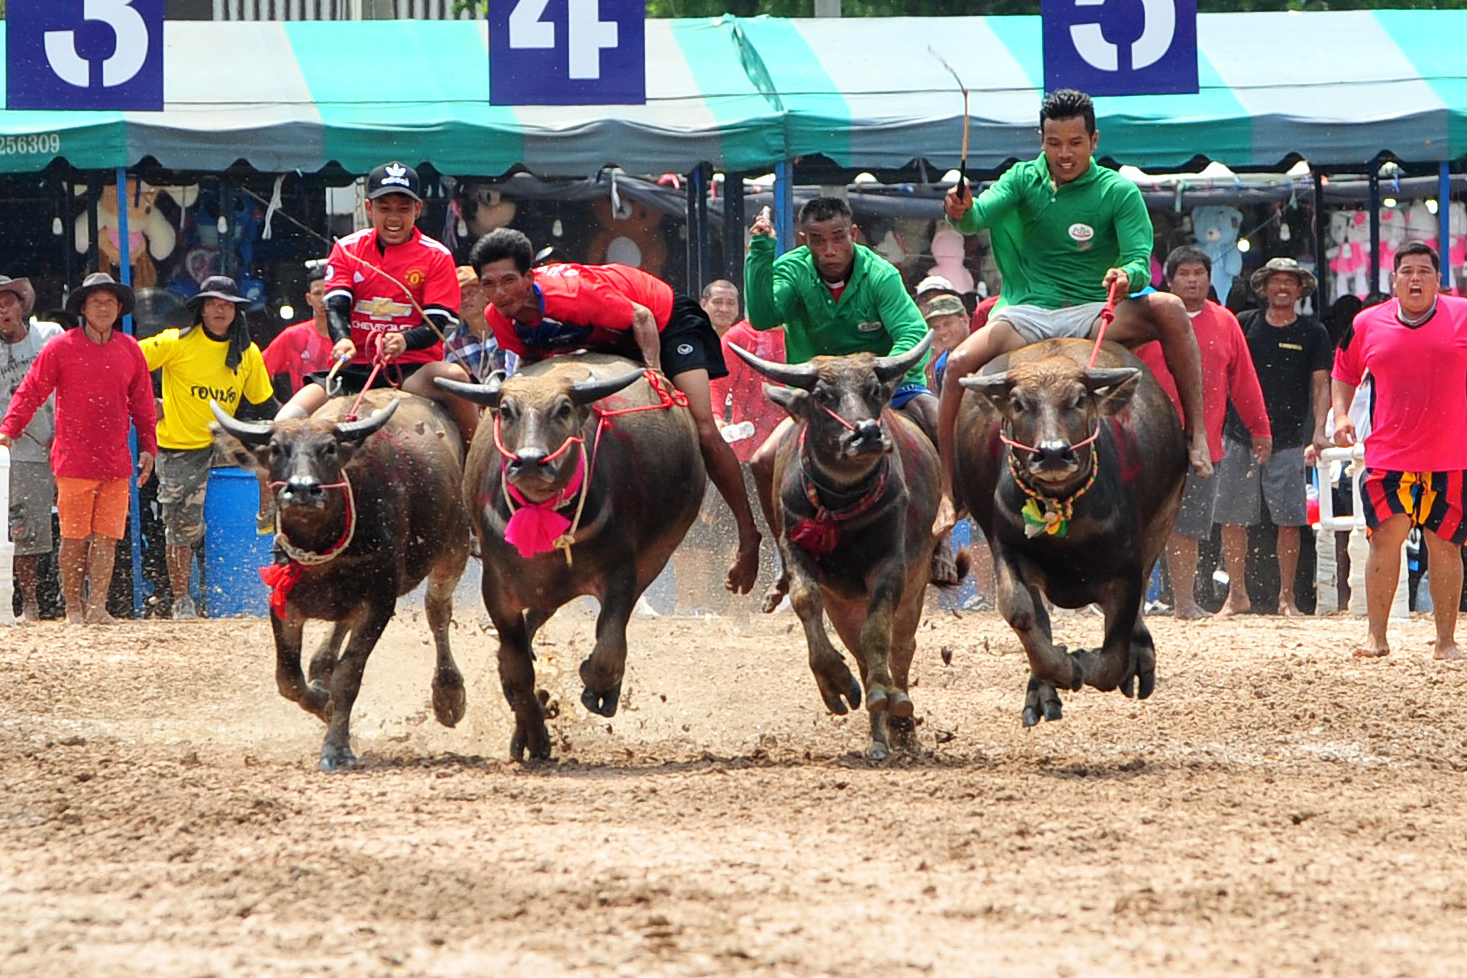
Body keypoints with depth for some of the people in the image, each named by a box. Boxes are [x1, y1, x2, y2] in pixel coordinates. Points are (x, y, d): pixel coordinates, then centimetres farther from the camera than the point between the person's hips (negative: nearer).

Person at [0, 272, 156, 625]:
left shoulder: (130, 350, 10)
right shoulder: (61, 348, -1)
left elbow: (142, 403, 16)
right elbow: (31, 391, -1)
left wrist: (148, 447, 13)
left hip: (116, 461, 3)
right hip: (74, 460, -3)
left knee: (107, 537, 0)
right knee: (74, 537, 0)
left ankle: (97, 607, 1)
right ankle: (73, 607, 9)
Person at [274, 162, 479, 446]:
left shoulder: (436, 256, 3)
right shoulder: (347, 250, 9)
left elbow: (437, 324, -5)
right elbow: (336, 305, -5)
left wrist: (405, 341, -29)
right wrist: (342, 341, -29)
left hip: (412, 368, -2)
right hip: (356, 368, 2)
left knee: (454, 376, -35)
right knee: (287, 422, -19)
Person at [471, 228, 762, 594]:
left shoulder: (569, 292, -39)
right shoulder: (500, 319, -19)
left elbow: (641, 318, -28)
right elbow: (531, 358, 1)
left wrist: (655, 372, -38)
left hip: (664, 321, -7)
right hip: (610, 341, 7)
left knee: (702, 430, -16)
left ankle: (748, 536, -6)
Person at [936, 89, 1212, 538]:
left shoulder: (1119, 192, 1)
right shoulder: (1025, 178, 8)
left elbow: (1141, 262, -8)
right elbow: (981, 212, -9)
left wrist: (1127, 275, -33)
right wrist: (961, 211, -33)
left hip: (1094, 315, -1)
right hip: (1028, 313, 1)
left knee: (1168, 308, -29)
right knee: (960, 362, -27)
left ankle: (1196, 434, -26)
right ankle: (945, 489, -16)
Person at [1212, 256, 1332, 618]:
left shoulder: (1312, 332, 6)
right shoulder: (1244, 325, 7)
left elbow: (1321, 385, 5)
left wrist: (1319, 429, -7)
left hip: (1288, 440, -1)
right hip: (1240, 436, 1)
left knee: (1289, 520, -3)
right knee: (1232, 519, 1)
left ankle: (1287, 597, 5)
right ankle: (1237, 594, 12)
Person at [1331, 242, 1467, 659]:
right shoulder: (1367, 324, 6)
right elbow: (1344, 373, 20)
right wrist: (1341, 414, 5)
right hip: (1389, 454, 1)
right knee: (1386, 534, -9)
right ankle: (1376, 637, -4)